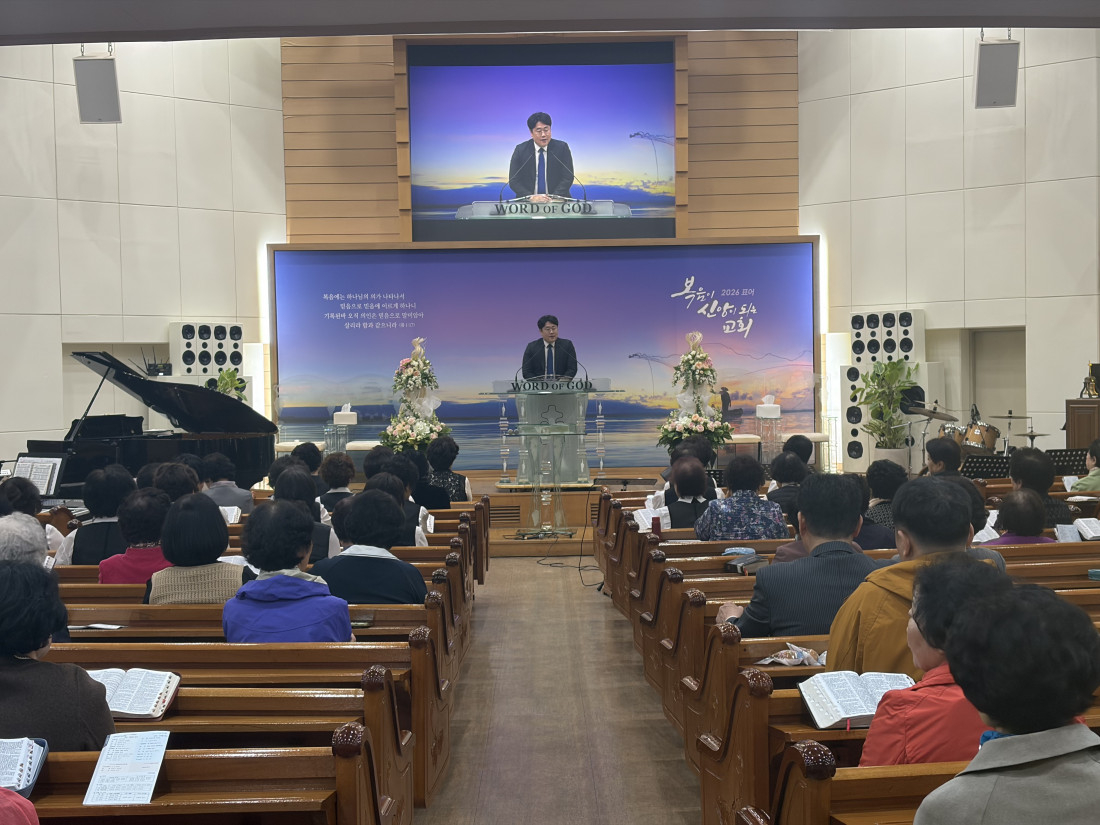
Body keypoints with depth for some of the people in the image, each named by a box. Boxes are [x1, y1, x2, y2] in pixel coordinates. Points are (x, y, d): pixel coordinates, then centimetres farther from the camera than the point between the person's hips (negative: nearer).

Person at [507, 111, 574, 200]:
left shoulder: (562, 147, 4)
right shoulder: (520, 150, 4)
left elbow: (567, 178, 0)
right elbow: (513, 181, 1)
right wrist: (531, 197, -15)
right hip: (528, 203, 0)